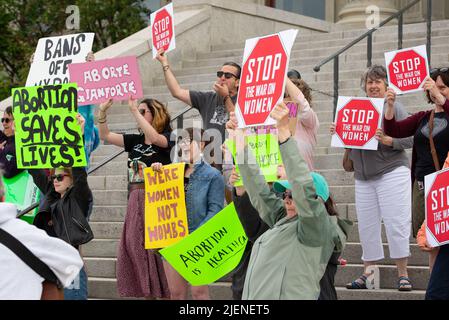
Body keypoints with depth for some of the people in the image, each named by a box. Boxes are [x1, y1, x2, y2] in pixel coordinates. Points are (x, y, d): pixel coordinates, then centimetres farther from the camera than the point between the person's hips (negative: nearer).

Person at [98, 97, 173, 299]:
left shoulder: (166, 138, -3)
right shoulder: (135, 140, 13)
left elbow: (154, 138, -25)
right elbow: (106, 136, 11)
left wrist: (134, 110, -23)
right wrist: (102, 113, -3)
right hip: (136, 201, 6)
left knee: (156, 249, -7)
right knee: (135, 250, 4)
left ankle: (164, 293, -1)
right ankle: (147, 293, 11)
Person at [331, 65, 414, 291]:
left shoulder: (393, 107, -1)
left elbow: (411, 138, -7)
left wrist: (389, 141, -22)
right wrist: (338, 133, 0)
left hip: (391, 172, -5)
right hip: (363, 177, 5)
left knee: (396, 223, -7)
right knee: (367, 226, 7)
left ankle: (403, 274, 0)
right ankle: (367, 275, 15)